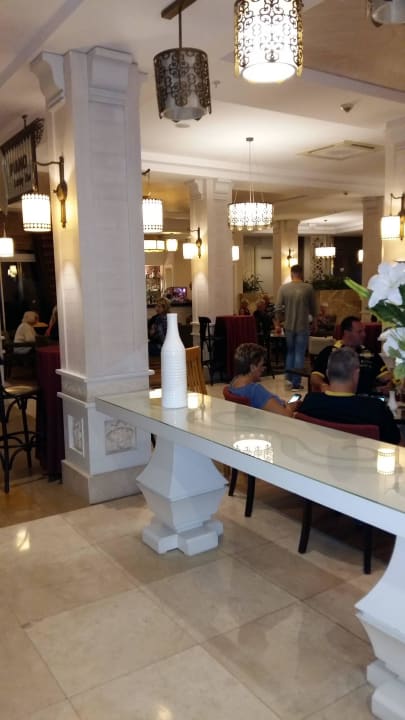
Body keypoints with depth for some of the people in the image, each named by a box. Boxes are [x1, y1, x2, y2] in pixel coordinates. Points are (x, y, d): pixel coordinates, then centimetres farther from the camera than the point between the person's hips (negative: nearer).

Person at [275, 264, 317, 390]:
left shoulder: (283, 288, -3)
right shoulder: (308, 288, -5)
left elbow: (279, 308, -3)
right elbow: (313, 308, 3)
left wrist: (277, 324, 9)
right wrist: (314, 323, 17)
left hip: (289, 326, 2)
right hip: (303, 326, -2)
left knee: (290, 351, 20)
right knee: (299, 354, 4)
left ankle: (288, 377, 13)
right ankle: (296, 383, 5)